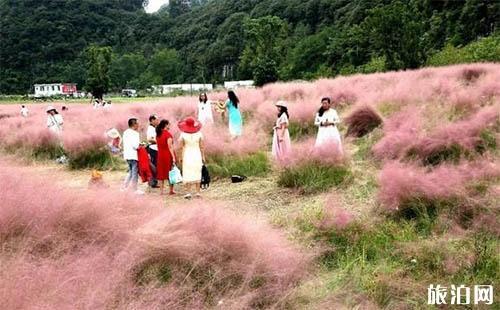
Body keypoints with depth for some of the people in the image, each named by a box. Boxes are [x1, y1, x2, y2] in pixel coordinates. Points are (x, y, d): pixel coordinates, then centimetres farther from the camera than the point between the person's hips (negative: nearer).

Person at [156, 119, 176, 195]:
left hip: (160, 156, 6)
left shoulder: (158, 134, 8)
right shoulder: (168, 134, -12)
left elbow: (158, 146, 12)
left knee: (162, 173, 9)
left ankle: (161, 190, 10)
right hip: (168, 155, -6)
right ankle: (171, 190, 7)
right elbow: (170, 147, -17)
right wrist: (173, 157, -18)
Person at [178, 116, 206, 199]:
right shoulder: (199, 134, -4)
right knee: (197, 174, 10)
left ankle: (189, 193, 0)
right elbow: (201, 147, -2)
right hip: (197, 155, 1)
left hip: (187, 156, -1)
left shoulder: (183, 135, -8)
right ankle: (197, 192, 12)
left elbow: (181, 147, -5)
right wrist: (203, 157, 7)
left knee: (188, 174, 3)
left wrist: (181, 157, 5)